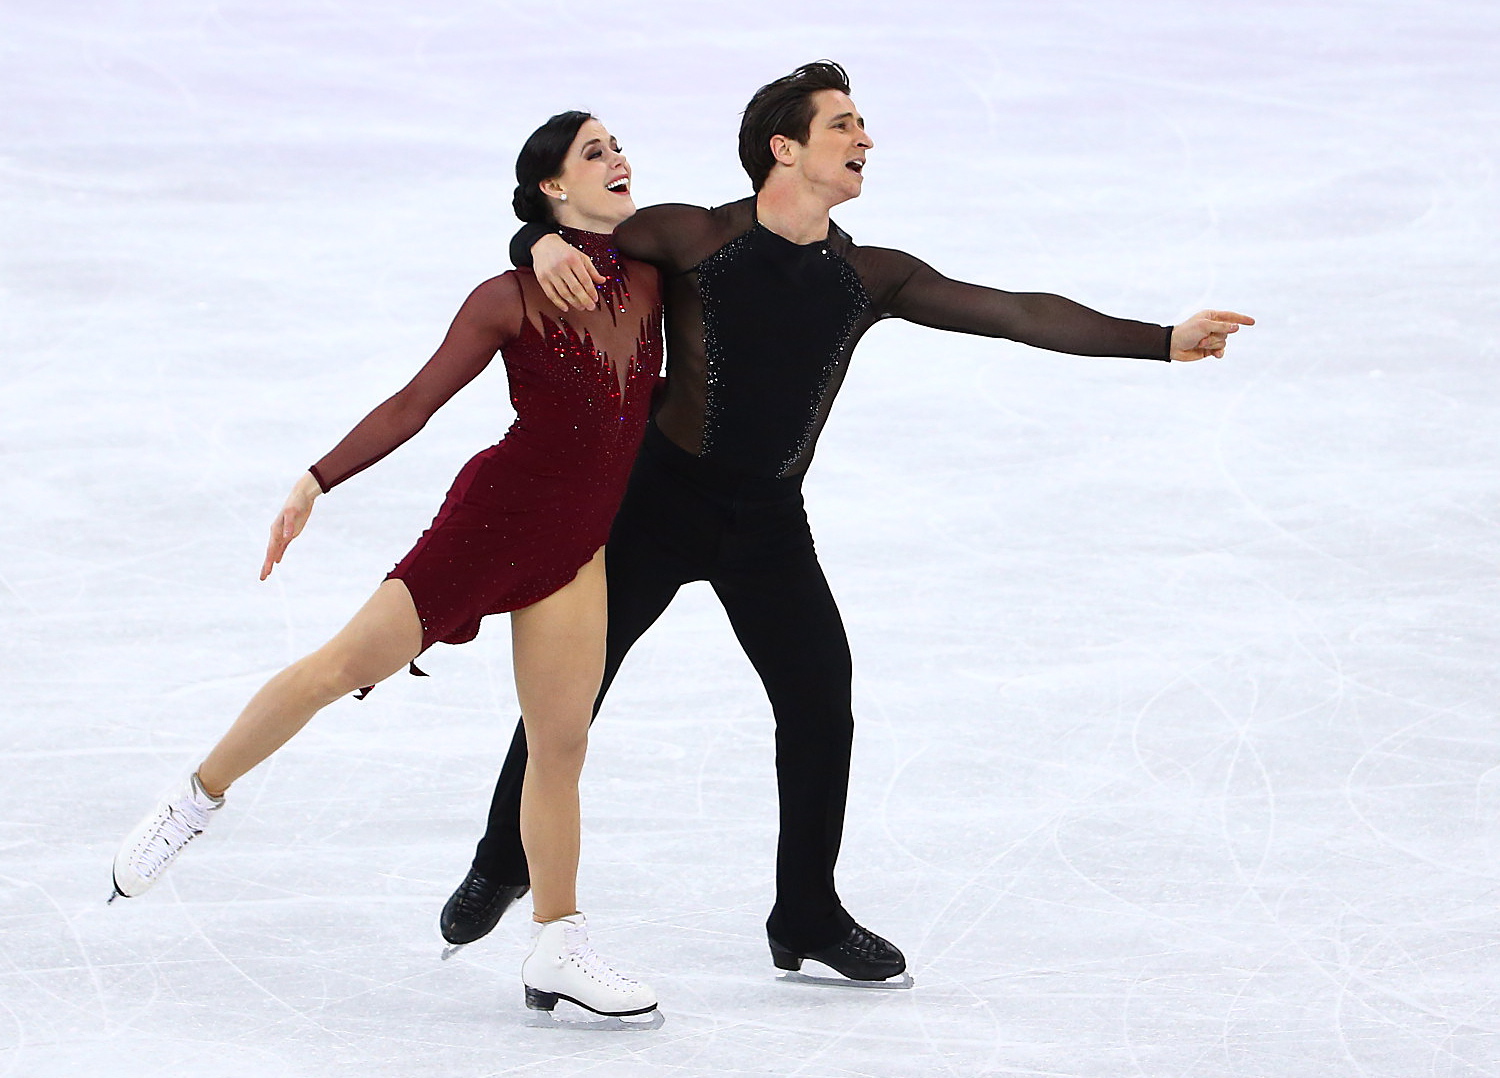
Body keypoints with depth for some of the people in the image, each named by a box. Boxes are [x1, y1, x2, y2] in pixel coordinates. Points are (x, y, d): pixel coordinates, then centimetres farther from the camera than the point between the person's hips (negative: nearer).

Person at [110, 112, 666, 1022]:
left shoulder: (650, 274, 3)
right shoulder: (511, 299, -9)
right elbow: (416, 403, -5)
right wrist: (317, 482, -9)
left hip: (578, 545, 4)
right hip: (498, 510, -4)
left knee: (562, 746, 4)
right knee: (348, 663, -9)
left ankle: (557, 949, 11)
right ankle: (197, 800, 10)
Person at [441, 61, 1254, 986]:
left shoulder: (869, 279, 1)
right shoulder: (695, 239, -10)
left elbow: (1015, 314, -2)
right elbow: (556, 239, -8)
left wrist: (1162, 341, -8)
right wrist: (547, 247, -35)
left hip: (771, 520, 4)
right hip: (663, 495, -4)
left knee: (821, 702, -2)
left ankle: (808, 919, 14)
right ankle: (502, 867, 21)